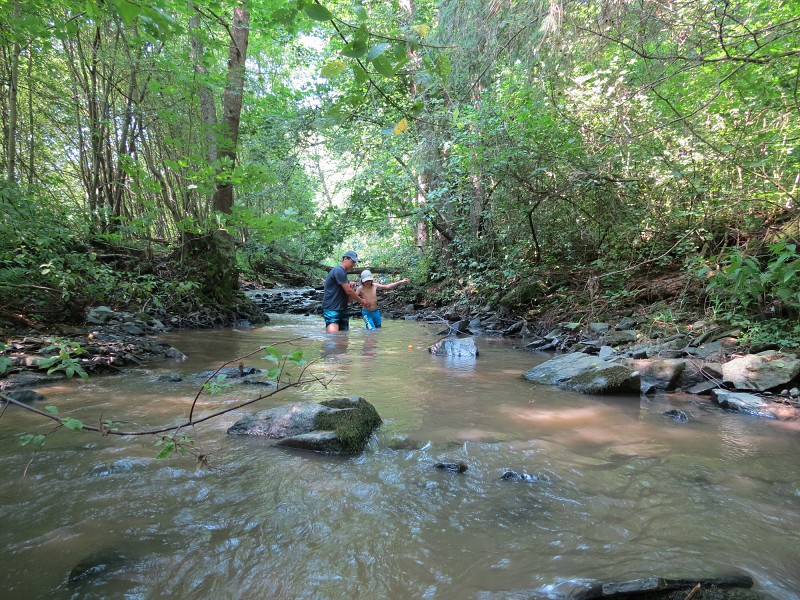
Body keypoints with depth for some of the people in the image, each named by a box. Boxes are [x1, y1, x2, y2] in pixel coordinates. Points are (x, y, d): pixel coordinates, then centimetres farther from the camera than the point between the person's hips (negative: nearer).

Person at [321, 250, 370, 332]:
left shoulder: (343, 272, 19)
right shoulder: (339, 270, -11)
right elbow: (348, 291, -12)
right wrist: (361, 301, 2)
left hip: (342, 309, 10)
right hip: (331, 309, -10)